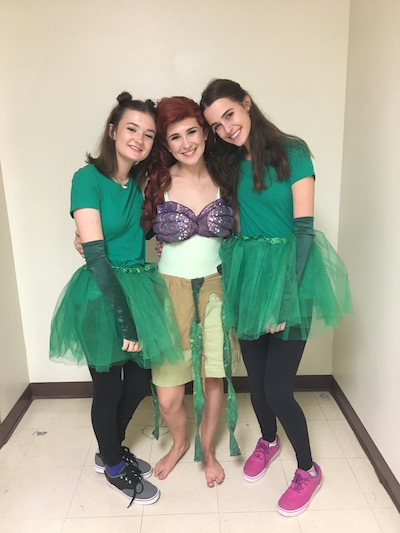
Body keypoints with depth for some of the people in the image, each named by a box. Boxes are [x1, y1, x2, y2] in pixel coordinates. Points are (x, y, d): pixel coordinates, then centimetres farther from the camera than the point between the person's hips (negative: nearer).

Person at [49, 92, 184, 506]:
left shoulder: (142, 183, 6)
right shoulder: (88, 178, -13)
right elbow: (95, 255, -19)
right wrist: (123, 318, -20)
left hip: (139, 289, 6)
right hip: (101, 296, -6)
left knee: (139, 382, 16)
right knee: (108, 389, 11)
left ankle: (112, 449, 44)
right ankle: (113, 466, 38)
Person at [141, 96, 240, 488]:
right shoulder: (157, 182, -5)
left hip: (215, 288, 2)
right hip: (172, 290, -1)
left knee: (215, 380, 11)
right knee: (168, 396, 3)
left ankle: (207, 450, 41)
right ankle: (179, 443, 39)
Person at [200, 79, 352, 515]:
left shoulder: (292, 152, -7)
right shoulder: (229, 164, 9)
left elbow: (303, 229, -12)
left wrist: (286, 293, -16)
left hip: (286, 274, -5)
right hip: (246, 274, 5)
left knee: (277, 389, -3)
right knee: (256, 377, 14)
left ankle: (307, 469, 26)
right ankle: (268, 440, 45)